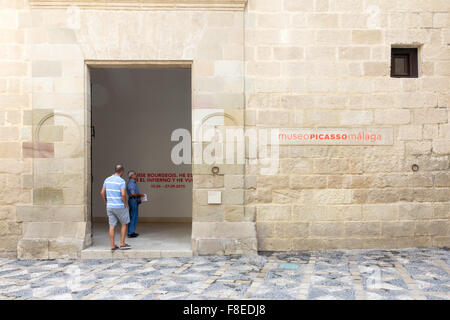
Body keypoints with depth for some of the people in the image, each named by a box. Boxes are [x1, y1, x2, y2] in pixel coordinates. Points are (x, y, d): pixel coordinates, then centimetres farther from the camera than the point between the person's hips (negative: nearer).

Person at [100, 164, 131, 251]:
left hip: (109, 207, 5)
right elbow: (123, 194, -24)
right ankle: (122, 244, 10)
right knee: (124, 224, 11)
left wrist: (106, 203, 17)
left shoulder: (107, 179, 6)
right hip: (120, 207, -5)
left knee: (112, 226, 8)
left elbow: (102, 192, 9)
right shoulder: (121, 181, -14)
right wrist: (125, 204, -8)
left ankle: (113, 246, 10)